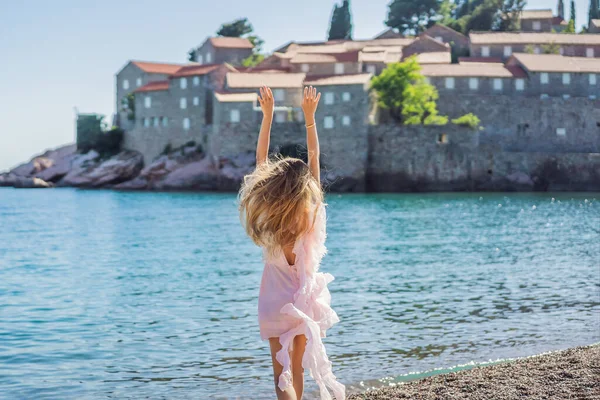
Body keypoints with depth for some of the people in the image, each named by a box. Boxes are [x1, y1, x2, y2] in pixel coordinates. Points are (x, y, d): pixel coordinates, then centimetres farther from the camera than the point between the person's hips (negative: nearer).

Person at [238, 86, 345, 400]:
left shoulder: (269, 218, -15)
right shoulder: (313, 215, -14)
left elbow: (261, 159, -11)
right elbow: (314, 157, -10)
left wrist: (267, 115, -10)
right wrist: (310, 117, -9)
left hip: (276, 301, -2)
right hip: (305, 300, 2)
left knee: (281, 373, 2)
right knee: (296, 369, 17)